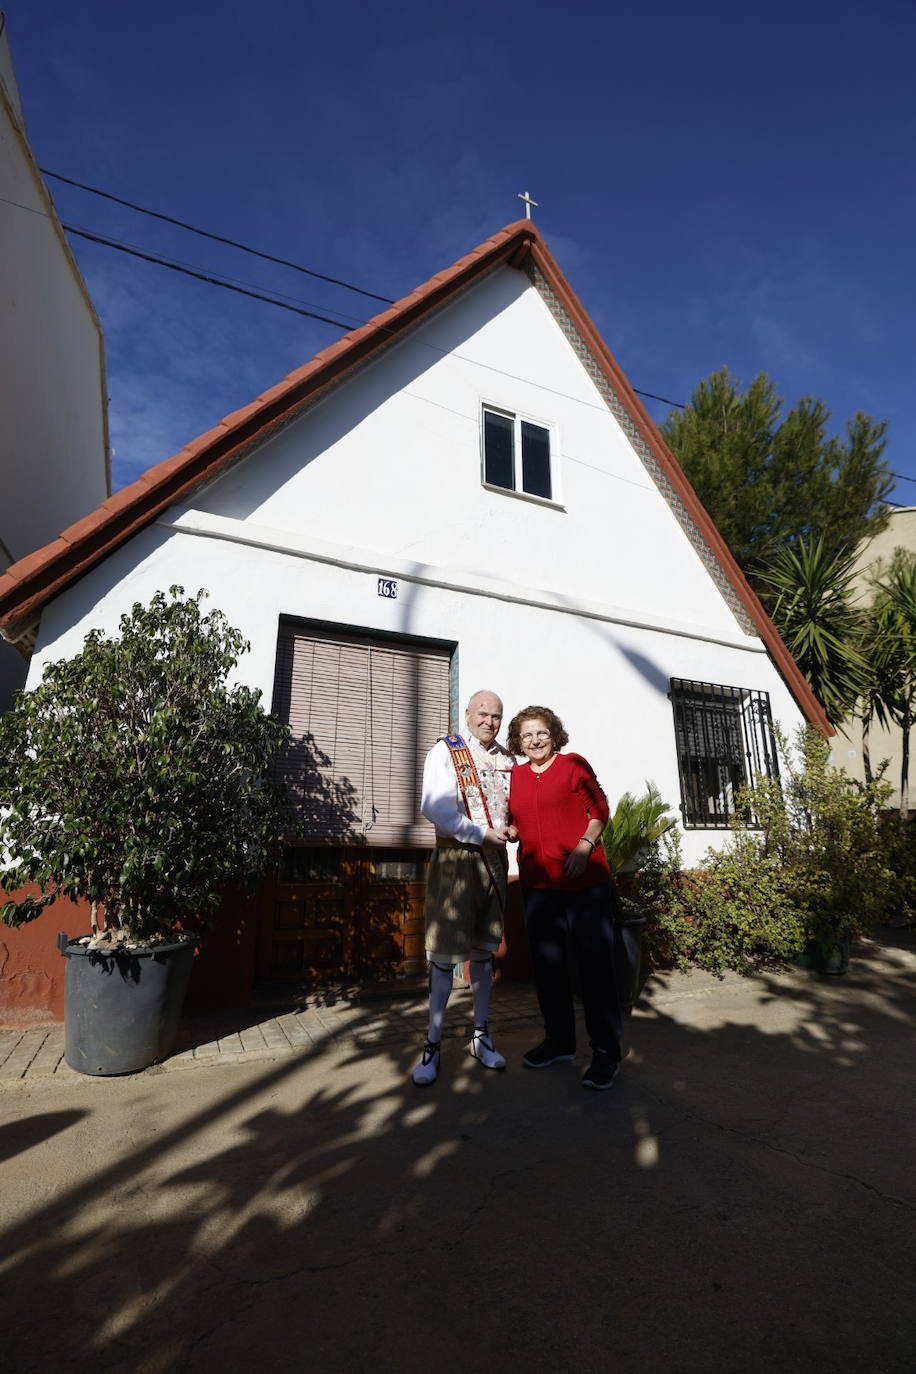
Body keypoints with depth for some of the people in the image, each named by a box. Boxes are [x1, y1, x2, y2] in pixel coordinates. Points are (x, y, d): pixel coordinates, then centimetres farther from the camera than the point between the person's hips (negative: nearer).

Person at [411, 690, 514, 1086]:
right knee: (445, 952, 1)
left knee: (484, 950, 14)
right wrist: (482, 834, -15)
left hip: (494, 859, 5)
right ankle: (432, 1045, 16)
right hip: (455, 857, -5)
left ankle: (480, 1036, 29)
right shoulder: (445, 751, -6)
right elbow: (434, 807, -18)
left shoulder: (507, 759, 9)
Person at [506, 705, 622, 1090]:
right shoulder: (516, 775, 10)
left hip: (584, 879, -4)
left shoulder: (574, 764, -1)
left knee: (594, 961, 1)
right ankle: (559, 1040, 31)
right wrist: (506, 832, -6)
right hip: (537, 882, 5)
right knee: (547, 962, 13)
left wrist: (584, 846, -15)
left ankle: (606, 1051, 15)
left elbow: (599, 809, -3)